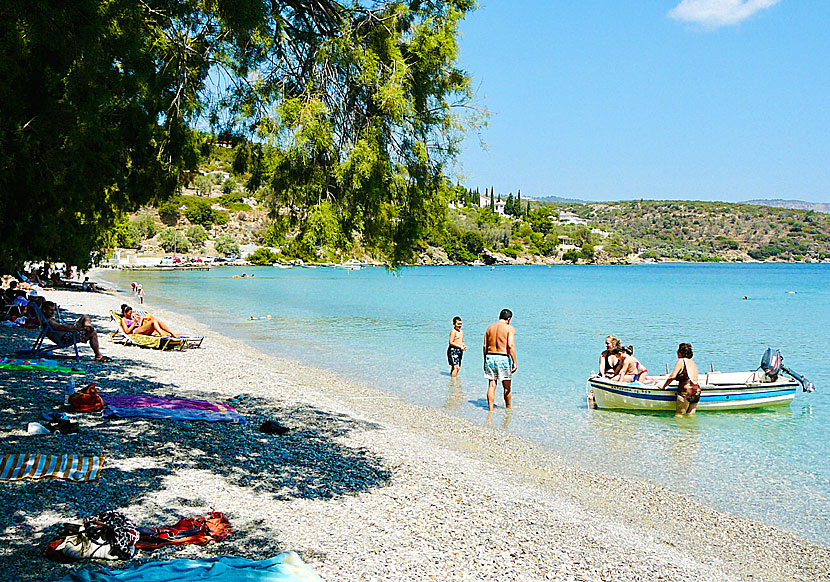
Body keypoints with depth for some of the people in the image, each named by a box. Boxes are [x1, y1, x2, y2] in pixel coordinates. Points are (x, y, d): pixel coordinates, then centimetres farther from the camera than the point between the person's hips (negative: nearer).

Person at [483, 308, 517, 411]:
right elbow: (511, 346, -15)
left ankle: (490, 409, 2)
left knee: (491, 385, 6)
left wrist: (485, 361, 17)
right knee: (507, 386, 11)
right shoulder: (509, 328, -5)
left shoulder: (490, 327, 10)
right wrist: (515, 362, -14)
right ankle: (508, 408, 23)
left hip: (490, 357, 4)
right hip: (503, 358, -4)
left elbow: (485, 346, 10)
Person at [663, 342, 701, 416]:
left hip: (686, 391, -7)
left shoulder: (681, 361, -3)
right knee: (691, 415, 8)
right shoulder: (693, 362, 19)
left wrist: (664, 386, 0)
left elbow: (672, 376, -11)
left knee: (678, 415, -5)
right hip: (697, 391, 7)